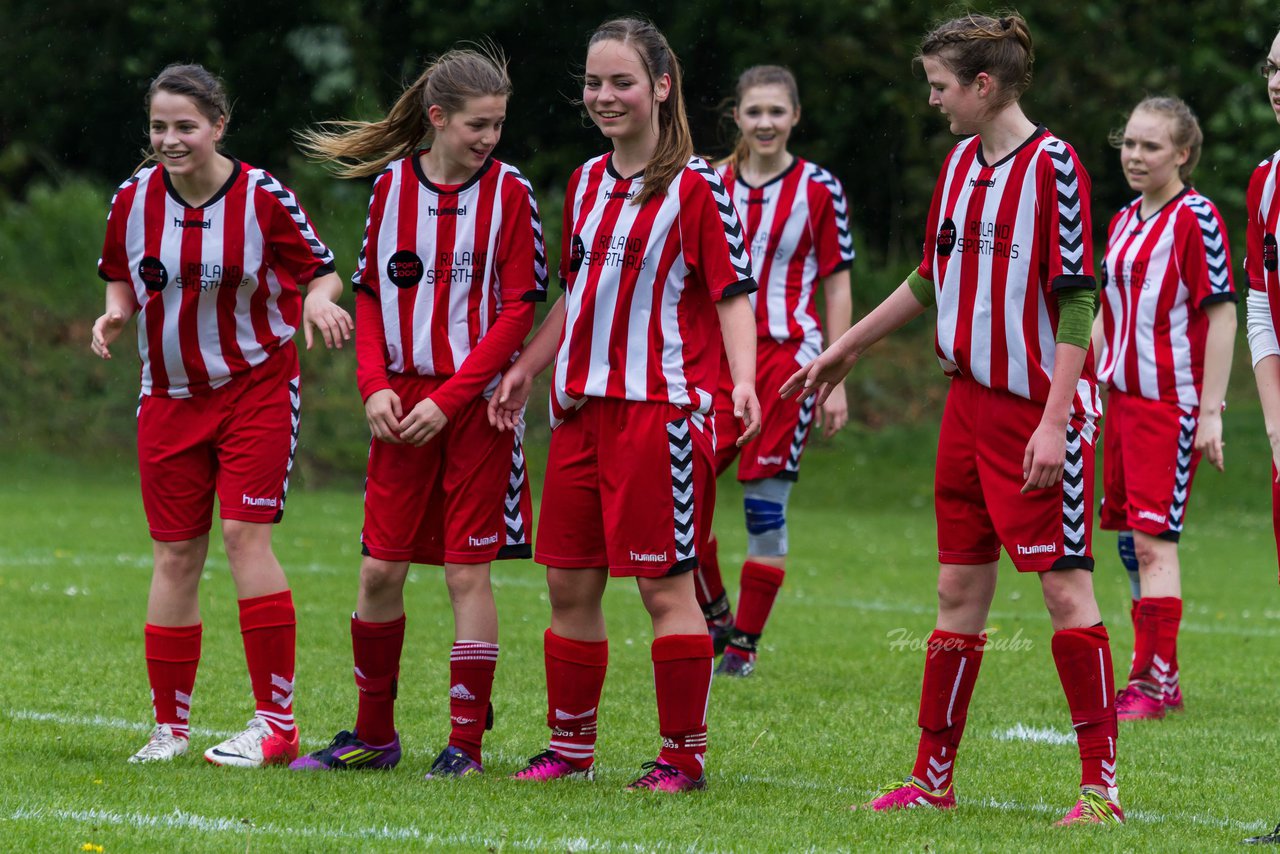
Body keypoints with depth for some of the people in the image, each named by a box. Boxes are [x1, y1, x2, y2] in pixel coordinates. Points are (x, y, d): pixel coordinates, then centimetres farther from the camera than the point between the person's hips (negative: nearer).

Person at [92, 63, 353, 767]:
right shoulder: (135, 198, -1)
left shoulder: (263, 197, -11)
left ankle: (277, 723, -11)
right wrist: (115, 313, -7)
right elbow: (122, 278, 15)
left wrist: (318, 298, -23)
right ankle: (169, 725, 11)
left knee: (245, 532, -15)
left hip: (256, 386, -4)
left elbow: (321, 268, -1)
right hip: (170, 395, 4)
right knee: (175, 553, 3)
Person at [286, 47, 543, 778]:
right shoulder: (392, 184, 5)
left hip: (475, 404, -3)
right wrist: (376, 385, -3)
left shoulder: (508, 192, -5)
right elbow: (372, 292, 12)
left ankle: (467, 745, 4)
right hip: (403, 406, 3)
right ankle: (374, 735, 19)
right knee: (381, 568, 5)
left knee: (468, 572, -3)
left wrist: (447, 400, -14)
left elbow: (517, 311, -7)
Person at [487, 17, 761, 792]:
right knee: (569, 582, 8)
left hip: (661, 408, -7)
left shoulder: (696, 185, -6)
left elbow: (733, 292, -9)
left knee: (665, 584, -5)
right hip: (583, 404, 7)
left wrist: (743, 380, -22)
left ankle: (685, 757, 2)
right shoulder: (588, 182, 14)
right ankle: (570, 750, 18)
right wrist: (527, 368, 23)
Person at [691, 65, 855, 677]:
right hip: (720, 353, 3)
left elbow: (837, 288, 2)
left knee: (766, 506, -3)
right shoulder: (713, 186, 7)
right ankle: (714, 618, 11)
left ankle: (746, 641, 8)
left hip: (788, 356, -3)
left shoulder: (819, 191, 0)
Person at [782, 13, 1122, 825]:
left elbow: (1077, 301, -15)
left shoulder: (1052, 165, -12)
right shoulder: (960, 163, 12)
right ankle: (932, 779, 14)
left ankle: (1102, 784, -4)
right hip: (970, 402, 7)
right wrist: (845, 350, 30)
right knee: (960, 587, 9)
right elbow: (933, 278, 25)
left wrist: (1054, 421, -20)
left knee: (1066, 585, -8)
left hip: (1041, 409, -7)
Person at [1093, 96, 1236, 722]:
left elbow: (1222, 314, -12)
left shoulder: (1195, 219, -10)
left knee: (1153, 539, -10)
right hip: (1122, 398, 8)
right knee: (1128, 536, 10)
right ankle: (1155, 676, 17)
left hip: (1171, 401, -8)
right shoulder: (1123, 222, 14)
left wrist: (1210, 411, -15)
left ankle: (1155, 682, -7)